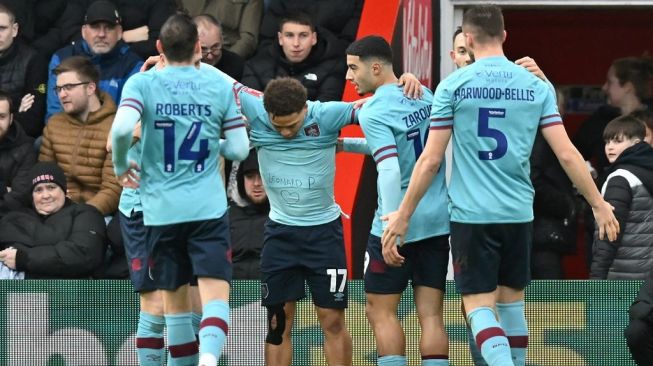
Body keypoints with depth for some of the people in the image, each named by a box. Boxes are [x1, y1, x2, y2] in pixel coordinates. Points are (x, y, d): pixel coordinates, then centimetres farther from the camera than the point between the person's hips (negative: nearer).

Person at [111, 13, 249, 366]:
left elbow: (121, 128, -18)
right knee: (215, 294, -9)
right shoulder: (220, 85, 3)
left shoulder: (142, 83, -1)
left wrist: (120, 166, 1)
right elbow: (239, 149, 3)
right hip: (208, 208, -1)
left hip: (161, 211, 1)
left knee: (175, 300, 14)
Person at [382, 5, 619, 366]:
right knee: (512, 300, 17)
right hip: (519, 213, 3)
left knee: (480, 306, -3)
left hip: (472, 214, -3)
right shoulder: (536, 86, 3)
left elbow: (431, 160, -5)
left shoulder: (453, 85, -4)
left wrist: (402, 216, 2)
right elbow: (566, 153, 1)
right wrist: (599, 204, 11)